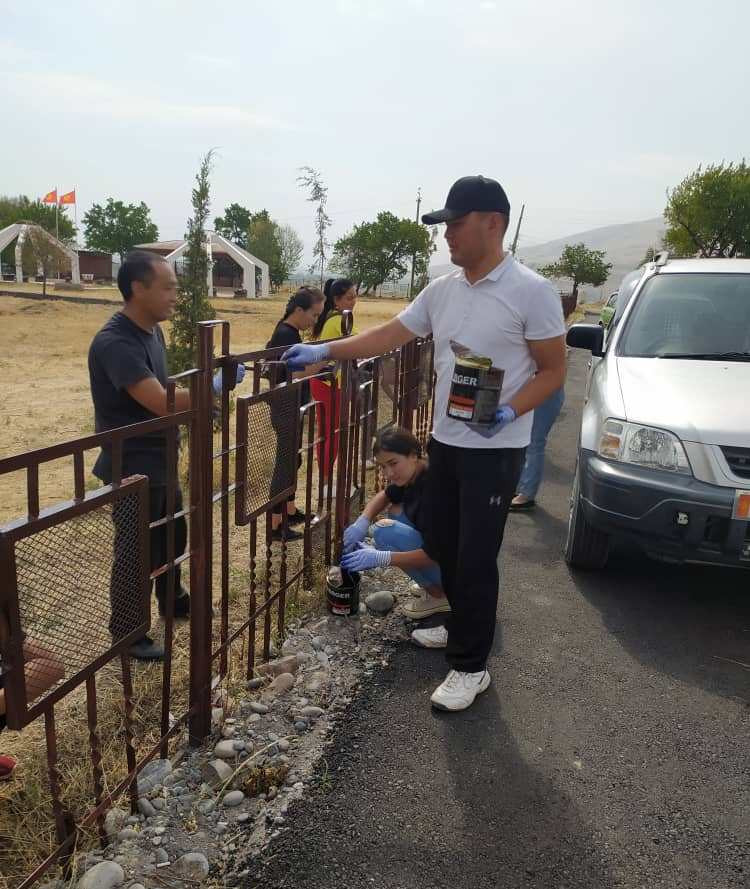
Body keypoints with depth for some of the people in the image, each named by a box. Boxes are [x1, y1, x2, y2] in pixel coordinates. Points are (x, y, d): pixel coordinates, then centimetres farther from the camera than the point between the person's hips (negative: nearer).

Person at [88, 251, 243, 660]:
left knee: (172, 533, 23)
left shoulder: (152, 330, 6)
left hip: (159, 462, 9)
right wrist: (214, 385, -23)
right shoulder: (114, 342, -26)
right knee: (136, 550, 4)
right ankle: (126, 634, 22)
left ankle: (172, 600, 45)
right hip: (132, 468, -9)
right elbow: (161, 403, -31)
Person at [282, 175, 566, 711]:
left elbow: (553, 370, -10)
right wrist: (323, 351, 0)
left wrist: (510, 412, -25)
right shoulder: (441, 290, 6)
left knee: (475, 557, -3)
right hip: (445, 441, 7)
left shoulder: (530, 291, -12)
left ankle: (470, 666, 13)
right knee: (442, 545, 16)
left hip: (495, 448, -7)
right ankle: (463, 627, 38)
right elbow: (388, 336, 7)